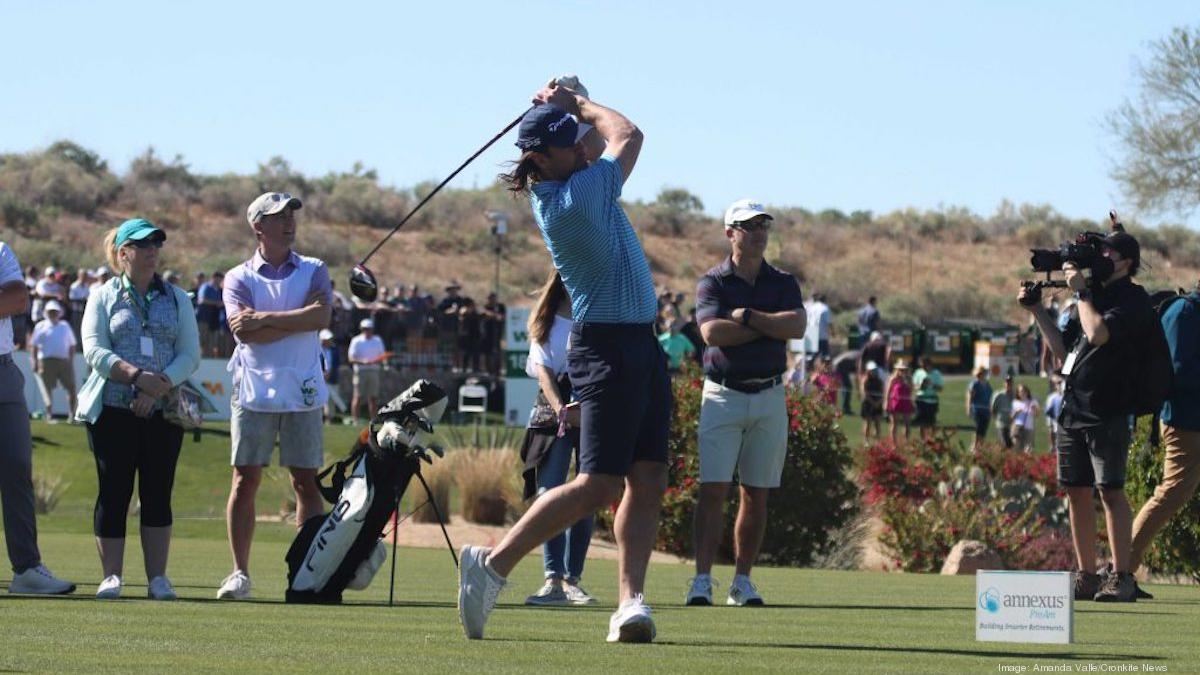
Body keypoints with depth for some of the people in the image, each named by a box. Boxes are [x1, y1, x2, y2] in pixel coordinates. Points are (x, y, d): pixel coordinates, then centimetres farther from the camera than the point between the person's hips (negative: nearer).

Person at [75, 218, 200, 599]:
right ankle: (112, 577, 1)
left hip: (163, 411, 2)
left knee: (158, 495, 0)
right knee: (114, 493, -3)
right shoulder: (104, 297, 8)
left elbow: (190, 355, 4)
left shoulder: (177, 299, 13)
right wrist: (138, 376, -19)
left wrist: (161, 385, -13)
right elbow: (94, 351, -5)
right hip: (112, 410, -2)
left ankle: (157, 578, 2)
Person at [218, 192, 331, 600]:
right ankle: (240, 573, 1)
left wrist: (264, 318, -12)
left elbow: (321, 317, -9)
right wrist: (299, 321, -9)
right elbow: (245, 332, -10)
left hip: (303, 393, 1)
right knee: (245, 480, -3)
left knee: (306, 482, 1)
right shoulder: (239, 278, 7)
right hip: (253, 392, -1)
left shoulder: (314, 271, 10)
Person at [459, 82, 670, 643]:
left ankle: (630, 600, -5)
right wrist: (577, 104, 13)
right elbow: (628, 135, -1)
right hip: (608, 349, -10)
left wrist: (565, 108, 13)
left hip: (640, 347, 10)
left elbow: (613, 139, 28)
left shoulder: (553, 195, 9)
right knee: (599, 484, -11)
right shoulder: (578, 196, -17)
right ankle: (494, 563, -5)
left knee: (648, 482, 1)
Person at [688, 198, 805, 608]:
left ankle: (742, 581, 10)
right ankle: (702, 580, -12)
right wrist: (771, 324, -11)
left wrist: (748, 316, -12)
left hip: (769, 397, 3)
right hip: (722, 394, -3)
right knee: (713, 489, -10)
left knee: (756, 495, 5)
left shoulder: (783, 283, 10)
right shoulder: (713, 282, 2)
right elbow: (713, 332, -15)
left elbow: (797, 327, -9)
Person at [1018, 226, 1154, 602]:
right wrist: (1037, 311, 15)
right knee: (1077, 491, 8)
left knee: (1110, 490, -9)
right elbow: (1062, 349, 23)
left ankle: (1122, 578, -7)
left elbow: (1099, 333, -21)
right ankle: (1086, 578, 13)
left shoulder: (1133, 299, -5)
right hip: (1073, 408, 8)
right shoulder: (1095, 295, 19)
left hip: (1107, 409, -8)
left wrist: (1082, 292, -9)